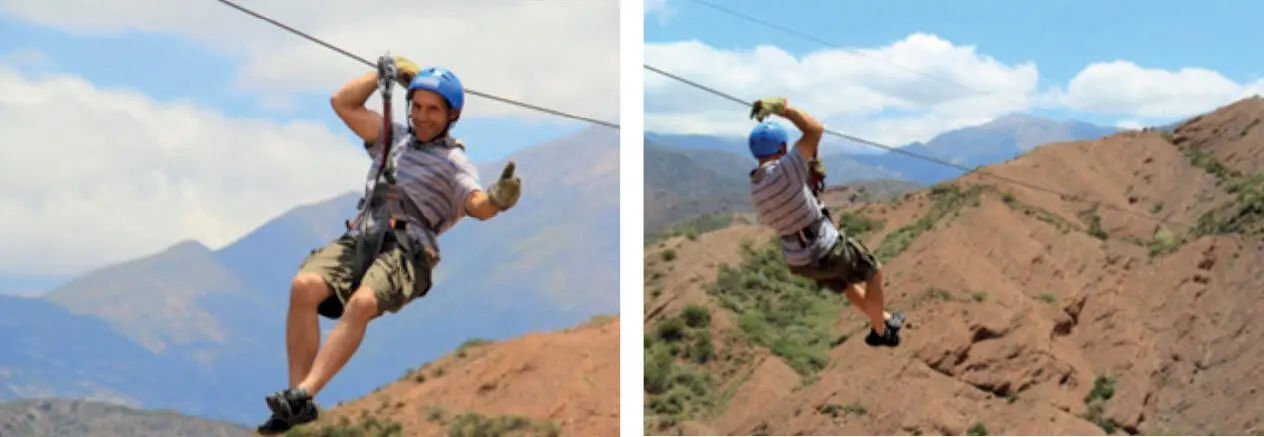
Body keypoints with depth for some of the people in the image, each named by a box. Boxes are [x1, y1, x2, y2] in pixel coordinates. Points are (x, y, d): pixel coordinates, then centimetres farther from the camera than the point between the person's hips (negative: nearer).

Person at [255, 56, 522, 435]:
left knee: (361, 303, -35)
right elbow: (343, 103, 31)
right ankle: (299, 399, -28)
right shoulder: (393, 137, 28)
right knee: (304, 286, -26)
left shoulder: (454, 162, 10)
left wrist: (497, 199, -32)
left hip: (408, 250, -4)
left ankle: (302, 396, -43)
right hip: (361, 238, 5)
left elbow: (477, 206, -9)